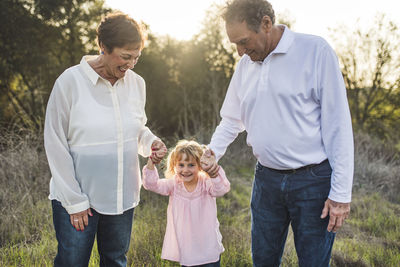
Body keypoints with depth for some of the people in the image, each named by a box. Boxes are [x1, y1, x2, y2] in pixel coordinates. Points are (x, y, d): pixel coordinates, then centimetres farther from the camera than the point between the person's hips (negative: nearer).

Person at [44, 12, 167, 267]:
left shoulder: (136, 83, 1)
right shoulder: (71, 81, -13)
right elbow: (56, 145, -10)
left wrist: (151, 142, -8)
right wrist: (75, 201, -10)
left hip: (123, 197, 5)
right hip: (76, 197, -4)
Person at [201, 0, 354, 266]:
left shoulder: (316, 51, -10)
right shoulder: (245, 64, 7)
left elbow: (338, 124, -11)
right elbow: (232, 120, 20)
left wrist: (341, 193, -13)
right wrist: (212, 152, 0)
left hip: (313, 179, -5)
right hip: (266, 179, 5)